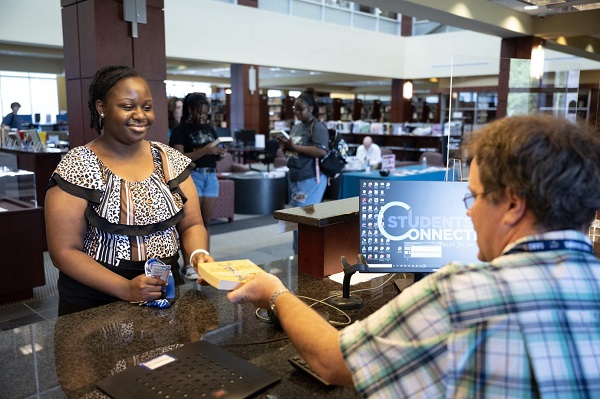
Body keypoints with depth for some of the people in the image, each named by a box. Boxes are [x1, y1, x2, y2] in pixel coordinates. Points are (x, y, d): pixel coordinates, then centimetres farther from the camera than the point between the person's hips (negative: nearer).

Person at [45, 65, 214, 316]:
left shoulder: (170, 160, 2)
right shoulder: (77, 167, -9)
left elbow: (192, 225, 5)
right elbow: (65, 251, -10)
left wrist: (198, 254, -17)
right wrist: (126, 288, -21)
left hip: (167, 293, 3)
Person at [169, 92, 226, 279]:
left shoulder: (209, 129, 15)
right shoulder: (180, 130, -4)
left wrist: (220, 153, -2)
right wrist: (204, 151, -23)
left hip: (211, 176, 6)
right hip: (191, 176, -6)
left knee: (206, 222, 8)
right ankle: (188, 264, 2)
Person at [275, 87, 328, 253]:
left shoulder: (318, 127, -11)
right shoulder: (296, 127, 15)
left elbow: (321, 151, -24)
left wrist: (294, 147, -22)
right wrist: (286, 147, -1)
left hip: (310, 180, -9)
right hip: (295, 179, 9)